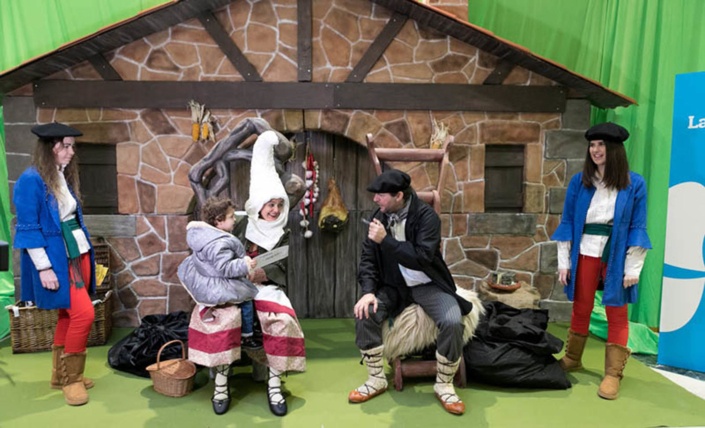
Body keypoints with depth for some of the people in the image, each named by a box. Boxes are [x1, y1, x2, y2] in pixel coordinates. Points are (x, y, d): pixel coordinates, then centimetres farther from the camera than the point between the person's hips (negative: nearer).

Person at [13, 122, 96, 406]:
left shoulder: (64, 177, 10)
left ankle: (60, 375, 27)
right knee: (84, 314, -10)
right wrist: (44, 268, -18)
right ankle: (70, 378, 8)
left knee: (68, 315, 13)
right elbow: (28, 229, -15)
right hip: (56, 260, -8)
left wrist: (87, 253, 16)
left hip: (77, 254, 8)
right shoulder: (31, 180, -14)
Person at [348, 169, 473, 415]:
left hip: (429, 285, -3)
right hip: (394, 286, 4)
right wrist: (369, 291, -17)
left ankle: (444, 385, -2)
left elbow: (422, 258, -27)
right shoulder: (379, 218, -2)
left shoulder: (426, 216, -17)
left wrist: (386, 240, -30)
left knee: (452, 322, -28)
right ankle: (376, 380, 1)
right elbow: (368, 259, -1)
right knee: (364, 314, -19)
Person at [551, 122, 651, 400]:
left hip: (617, 256, -1)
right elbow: (567, 222, 2)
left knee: (616, 313, 5)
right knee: (581, 308, 12)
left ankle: (613, 374, 16)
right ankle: (572, 359, 29)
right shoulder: (578, 181, 1)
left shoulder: (634, 184, -2)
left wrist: (633, 268, -6)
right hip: (585, 253, 1)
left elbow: (637, 228, -2)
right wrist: (563, 261, -1)